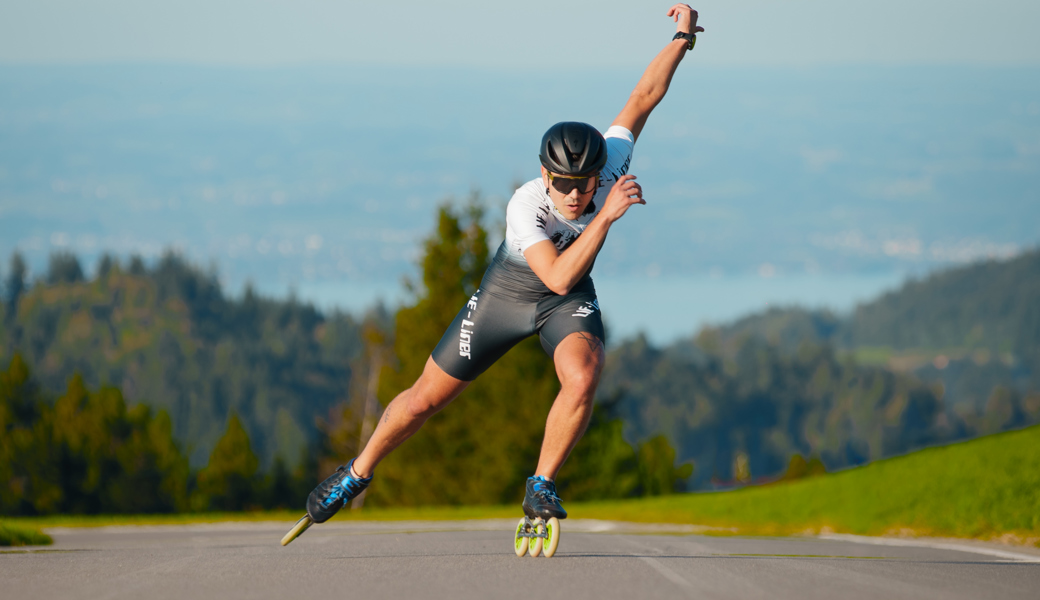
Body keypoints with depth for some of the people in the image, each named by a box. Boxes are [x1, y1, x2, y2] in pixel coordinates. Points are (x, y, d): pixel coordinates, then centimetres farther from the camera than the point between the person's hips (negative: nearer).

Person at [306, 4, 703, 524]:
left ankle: (541, 487, -8)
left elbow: (643, 98, -16)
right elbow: (559, 277, -47)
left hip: (569, 303, 2)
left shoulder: (610, 166, -27)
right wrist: (605, 216, -52)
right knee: (425, 399, 5)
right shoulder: (526, 206, -37)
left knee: (582, 379, -29)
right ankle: (358, 473, 31)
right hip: (506, 295, -2)